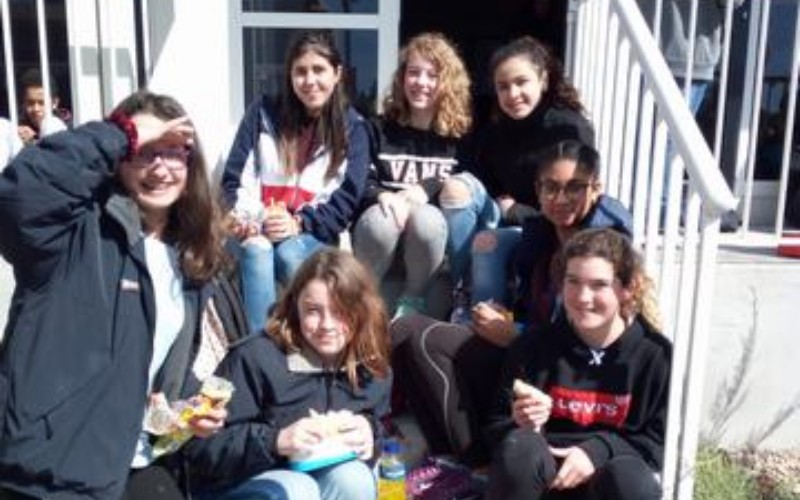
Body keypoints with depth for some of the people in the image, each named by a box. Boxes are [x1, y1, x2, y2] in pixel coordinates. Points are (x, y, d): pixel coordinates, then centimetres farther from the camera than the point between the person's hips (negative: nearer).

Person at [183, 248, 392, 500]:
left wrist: (368, 433, -14)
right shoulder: (257, 357, -19)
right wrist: (276, 441, -32)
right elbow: (202, 446, -18)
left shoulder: (370, 369, -4)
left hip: (324, 477, 4)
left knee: (354, 478, -27)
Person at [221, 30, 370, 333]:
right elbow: (236, 178, 4)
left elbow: (347, 199, -3)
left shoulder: (352, 129, 5)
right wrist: (245, 217, -17)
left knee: (289, 254, -34)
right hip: (260, 230, 1)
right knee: (256, 249, -34)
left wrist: (300, 223, -18)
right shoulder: (264, 113, 7)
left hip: (315, 235, 0)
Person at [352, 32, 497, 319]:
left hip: (431, 217, 0)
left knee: (427, 220, -37)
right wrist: (383, 195, -21)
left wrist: (426, 190, -20)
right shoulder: (380, 128, 9)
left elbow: (468, 185, -3)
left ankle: (413, 298, -10)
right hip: (388, 211, 1)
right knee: (379, 222, -36)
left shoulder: (460, 133, 6)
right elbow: (360, 182, 3)